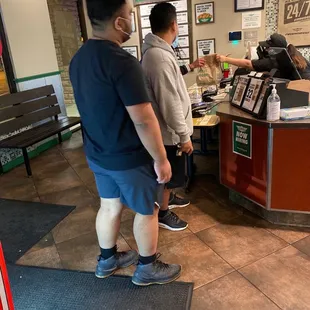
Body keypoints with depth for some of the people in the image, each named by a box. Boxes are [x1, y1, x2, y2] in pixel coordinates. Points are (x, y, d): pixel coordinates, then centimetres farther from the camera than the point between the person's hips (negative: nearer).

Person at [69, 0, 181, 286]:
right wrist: (161, 159, -15)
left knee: (110, 206, 23)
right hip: (129, 159, -8)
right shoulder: (122, 62, -26)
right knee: (147, 212, 13)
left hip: (97, 154, 8)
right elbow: (144, 121, -26)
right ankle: (147, 269, 32)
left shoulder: (78, 58, 2)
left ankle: (107, 260, 41)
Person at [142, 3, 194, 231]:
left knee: (172, 172, 27)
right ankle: (163, 213, 28)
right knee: (170, 174, 8)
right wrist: (184, 136, -22)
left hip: (170, 128, 10)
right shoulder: (160, 57, -29)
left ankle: (168, 198, 48)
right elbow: (170, 104, -29)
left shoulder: (156, 51, 6)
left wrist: (188, 67, 31)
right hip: (170, 131, -10)